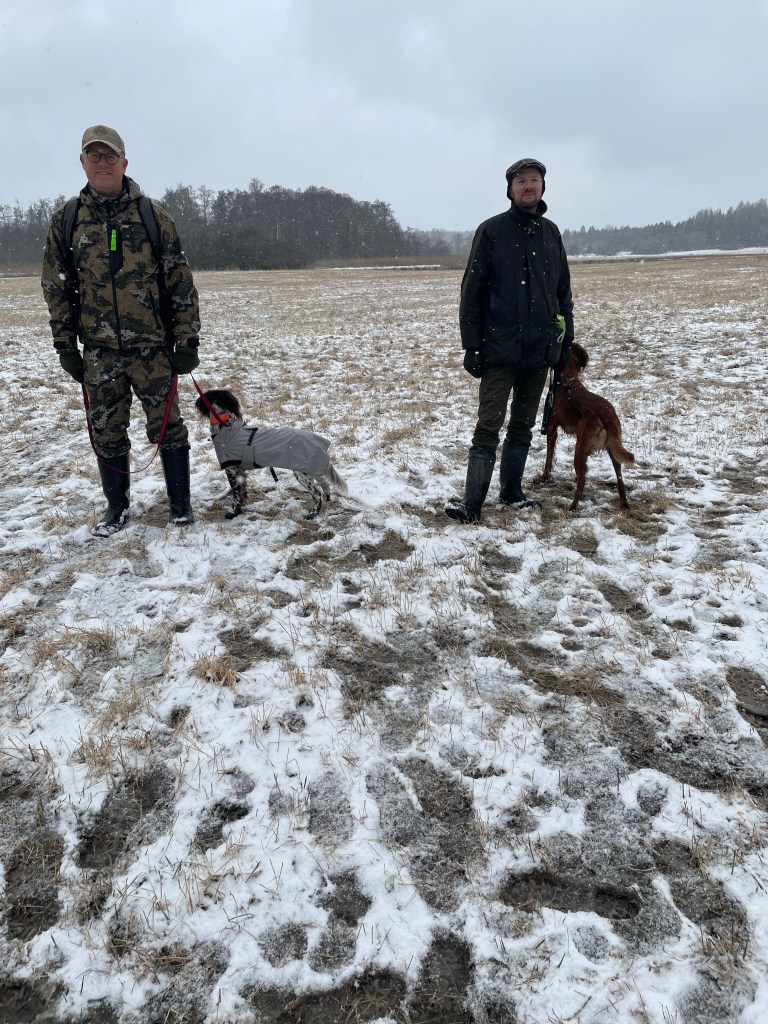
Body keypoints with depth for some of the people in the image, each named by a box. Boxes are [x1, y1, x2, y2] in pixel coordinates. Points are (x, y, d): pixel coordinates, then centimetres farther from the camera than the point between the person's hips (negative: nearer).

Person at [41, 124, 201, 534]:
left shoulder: (153, 216, 0)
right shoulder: (65, 220, 5)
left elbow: (181, 284, 0)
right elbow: (57, 289, 9)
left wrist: (187, 342, -4)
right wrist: (65, 346, 5)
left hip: (153, 348, -2)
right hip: (99, 352, 2)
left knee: (167, 428, 2)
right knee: (107, 434, 8)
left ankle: (180, 502, 17)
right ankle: (116, 505, 25)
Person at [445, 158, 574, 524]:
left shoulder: (551, 232, 12)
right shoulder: (491, 230, -2)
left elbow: (563, 291, 16)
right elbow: (472, 291, -4)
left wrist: (566, 341, 11)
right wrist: (471, 346, -9)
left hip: (540, 351, 5)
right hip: (499, 349, -4)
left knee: (523, 426, 11)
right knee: (488, 426, -7)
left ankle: (512, 491, 23)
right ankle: (472, 503, -4)